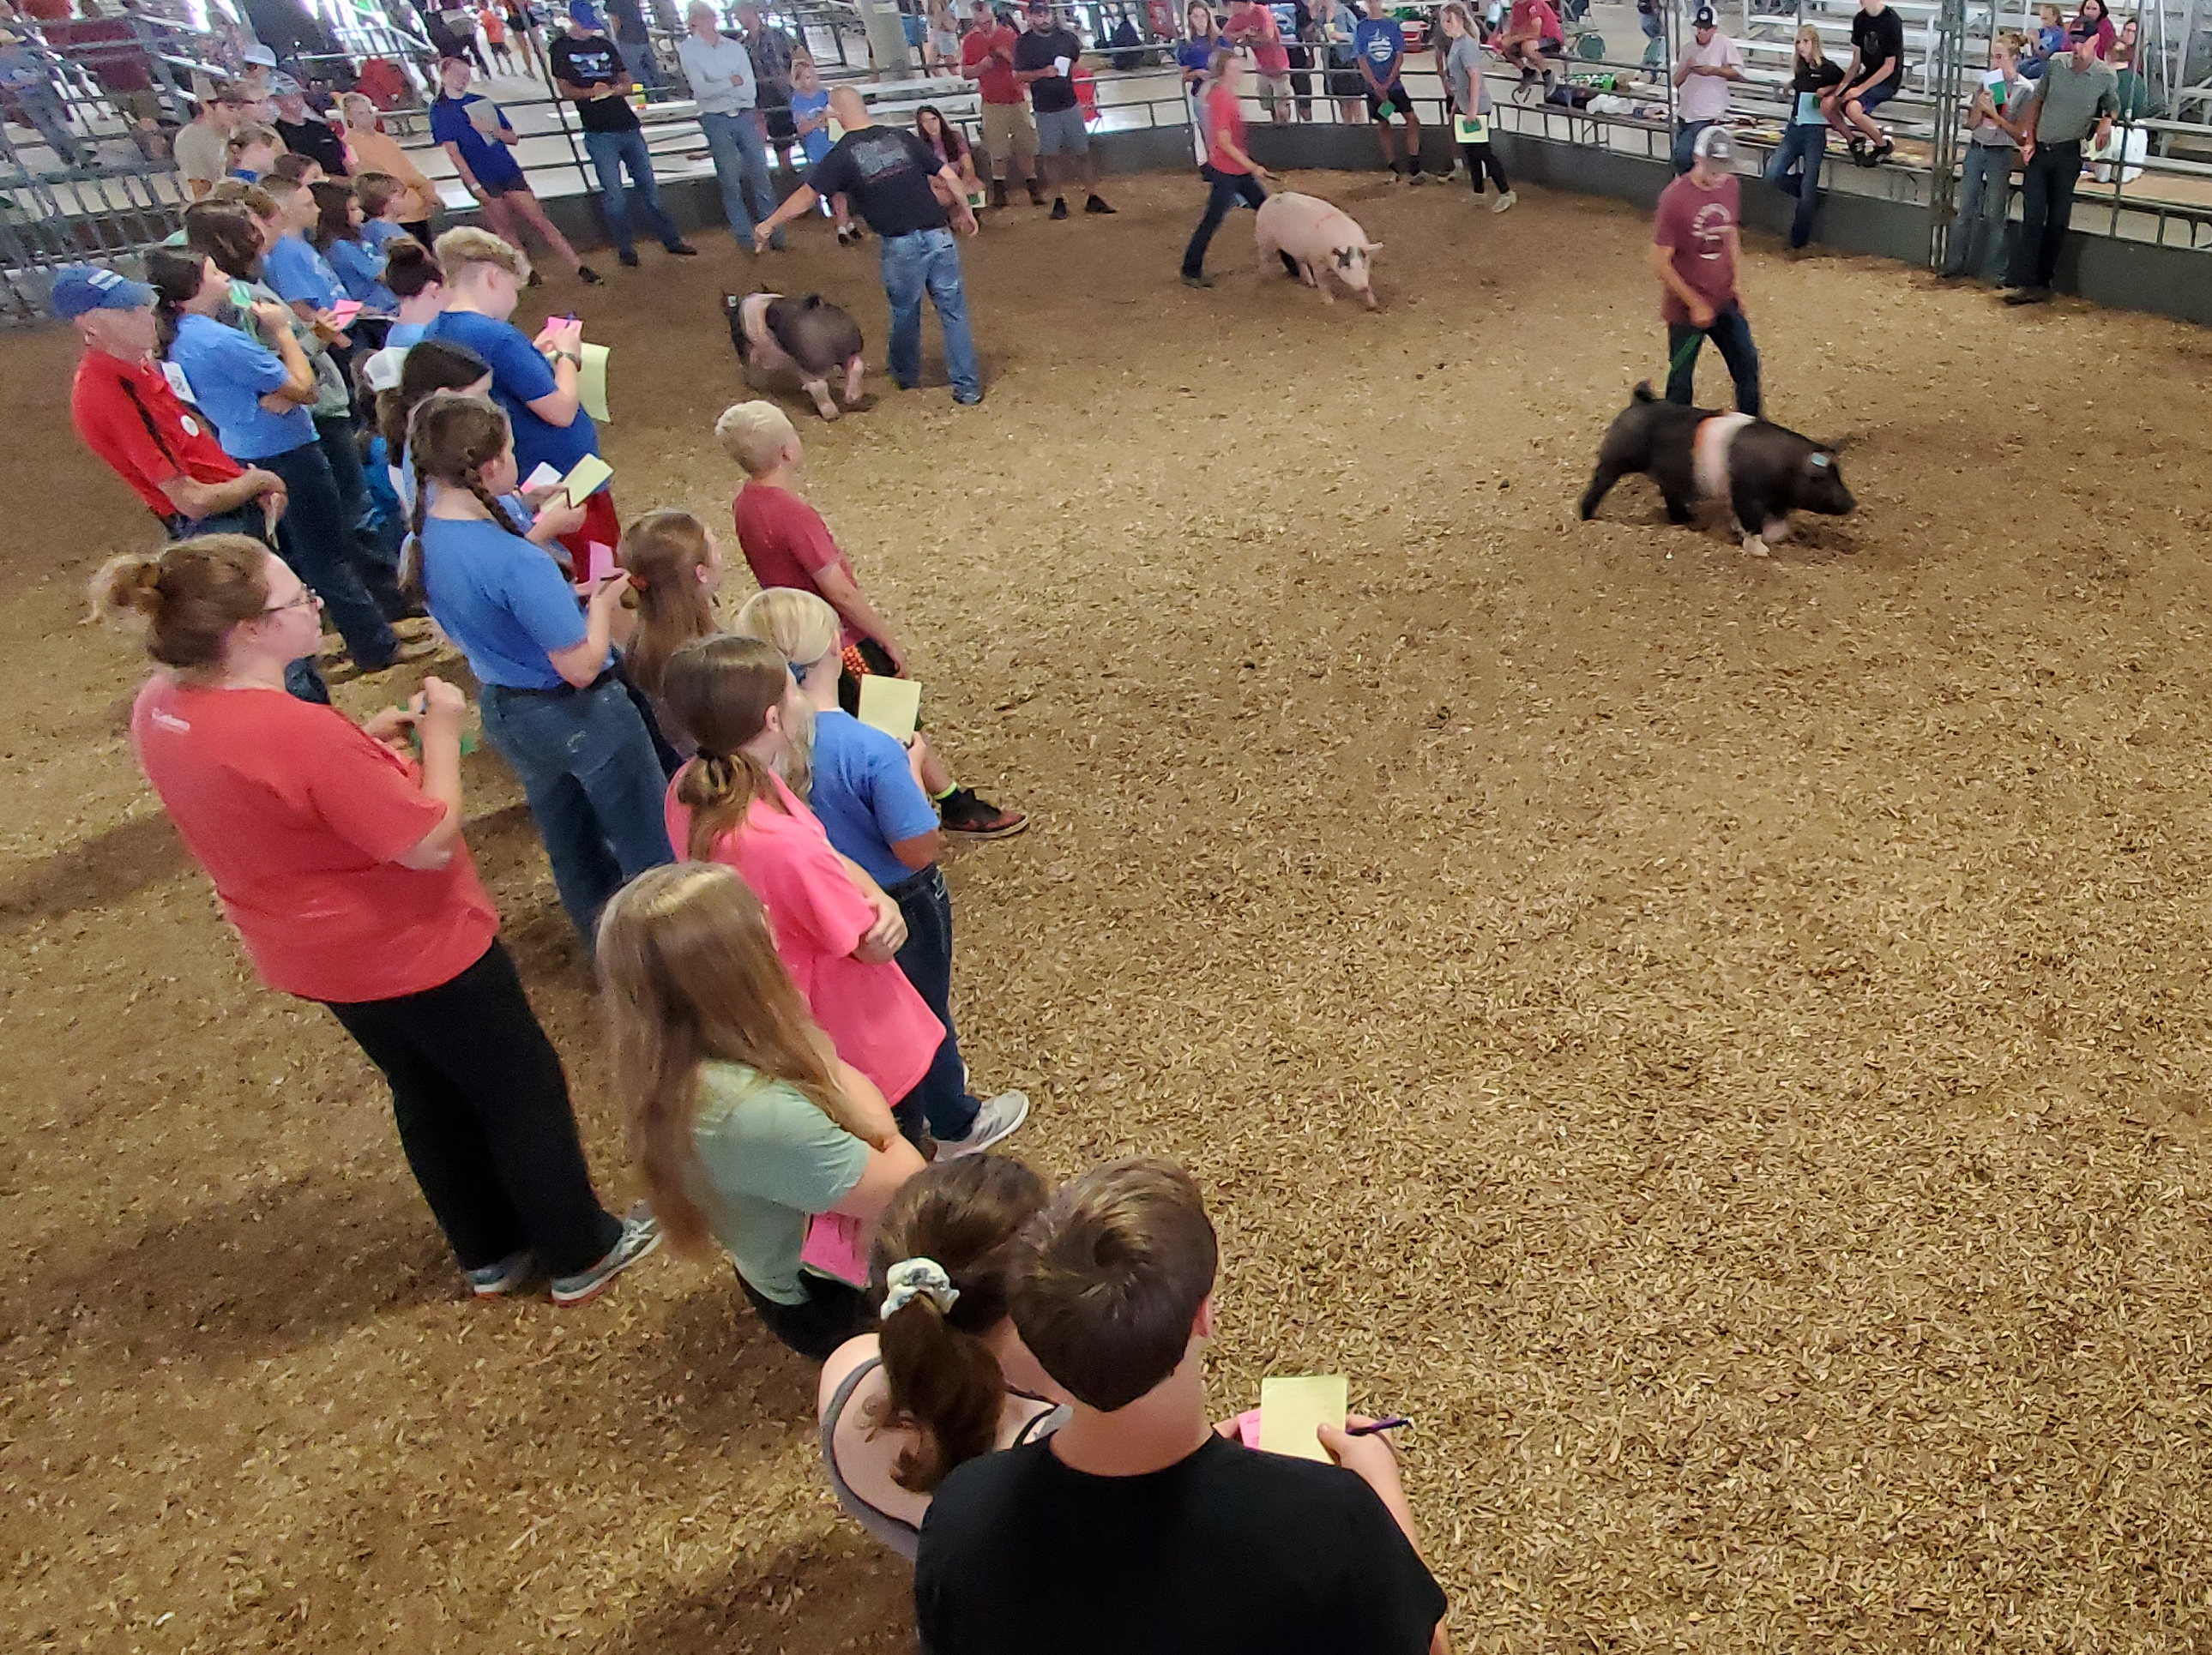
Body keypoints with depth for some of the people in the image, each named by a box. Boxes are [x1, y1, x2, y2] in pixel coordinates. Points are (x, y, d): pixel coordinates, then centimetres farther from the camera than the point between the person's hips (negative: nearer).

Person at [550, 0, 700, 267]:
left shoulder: (604, 45, 17)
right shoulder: (561, 49, 4)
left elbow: (626, 79, 18)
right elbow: (564, 90, -3)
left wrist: (621, 88, -6)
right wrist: (591, 91, -22)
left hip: (627, 125, 4)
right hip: (598, 132, -4)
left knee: (648, 185, 7)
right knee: (613, 193, -4)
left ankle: (671, 240, 14)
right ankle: (625, 249, 5)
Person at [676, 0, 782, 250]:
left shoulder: (735, 47, 8)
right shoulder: (687, 49, 1)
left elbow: (751, 90, -1)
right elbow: (700, 89, -11)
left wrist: (715, 88, -7)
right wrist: (731, 83, -10)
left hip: (745, 117, 2)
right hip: (716, 121, -2)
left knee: (760, 174, 0)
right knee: (730, 180, -4)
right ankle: (743, 234, 3)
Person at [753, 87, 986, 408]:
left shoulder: (842, 155, -1)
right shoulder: (902, 137, 7)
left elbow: (806, 196, -1)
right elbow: (950, 177, 7)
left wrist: (768, 226, 9)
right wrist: (965, 210, 23)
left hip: (899, 246, -2)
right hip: (938, 236, 2)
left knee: (904, 313, 20)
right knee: (953, 312, 8)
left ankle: (906, 376, 38)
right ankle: (967, 388, 10)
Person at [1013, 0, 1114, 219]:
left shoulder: (1066, 36, 5)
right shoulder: (1024, 43, -4)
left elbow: (1082, 58, 23)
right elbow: (1018, 77, -9)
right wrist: (1043, 72, -20)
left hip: (1071, 104, 2)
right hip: (1045, 109, -2)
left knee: (1083, 152, 2)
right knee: (1052, 156, 4)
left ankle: (1092, 197, 8)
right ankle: (1059, 199, 15)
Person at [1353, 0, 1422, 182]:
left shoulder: (1392, 24, 1)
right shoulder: (1361, 27, 1)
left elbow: (1400, 56, -1)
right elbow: (1361, 60, -2)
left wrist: (1388, 83, -13)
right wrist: (1376, 85, -12)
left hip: (1394, 84, -1)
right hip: (1374, 87, 1)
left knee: (1412, 120, -10)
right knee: (1382, 126, 6)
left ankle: (1414, 168, -5)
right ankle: (1393, 170, 16)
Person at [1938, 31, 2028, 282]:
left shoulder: (2025, 90, -6)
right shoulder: (1986, 83, 5)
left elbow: (2019, 132, -9)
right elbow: (1971, 124, 8)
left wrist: (1993, 113, -14)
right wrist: (1980, 106, -11)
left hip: (2001, 154, -4)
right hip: (1976, 148, 4)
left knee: (1994, 215, -3)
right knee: (1965, 210, 3)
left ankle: (1988, 272, 1)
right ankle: (1954, 266, 8)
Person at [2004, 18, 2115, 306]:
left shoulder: (2106, 76, -3)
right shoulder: (2055, 65, 1)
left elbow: (2113, 107, 14)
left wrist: (2107, 121, -8)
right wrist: (2029, 139, 5)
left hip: (2068, 154, -1)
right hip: (2040, 151, 2)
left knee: (2058, 221, 3)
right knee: (2032, 218, -3)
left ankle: (2043, 282, 10)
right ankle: (2027, 284, -4)